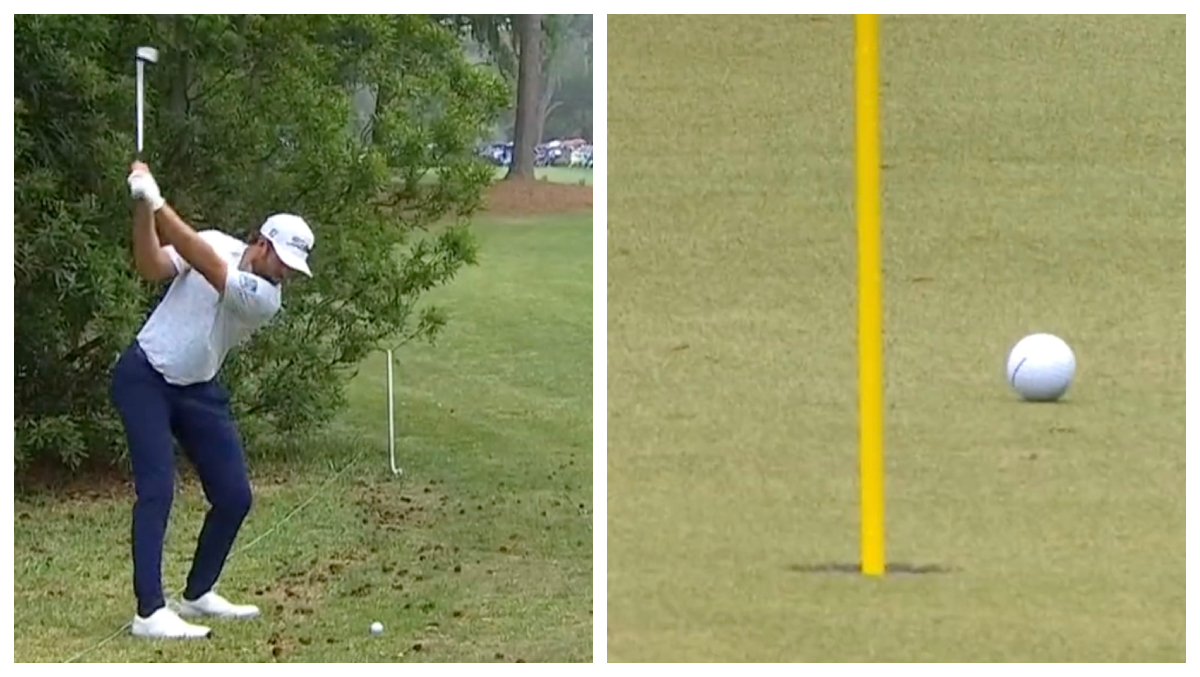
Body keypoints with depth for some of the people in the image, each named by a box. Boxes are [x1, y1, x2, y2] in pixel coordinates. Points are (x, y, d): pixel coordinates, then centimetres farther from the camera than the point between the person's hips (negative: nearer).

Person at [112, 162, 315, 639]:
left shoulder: (265, 298, -13)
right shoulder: (217, 243, -11)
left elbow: (206, 265, -28)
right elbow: (152, 267, -22)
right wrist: (143, 209, -36)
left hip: (197, 391, 4)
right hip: (145, 378, -4)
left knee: (234, 496, 2)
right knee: (158, 488, -17)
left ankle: (197, 594, 22)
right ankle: (150, 612, -22)